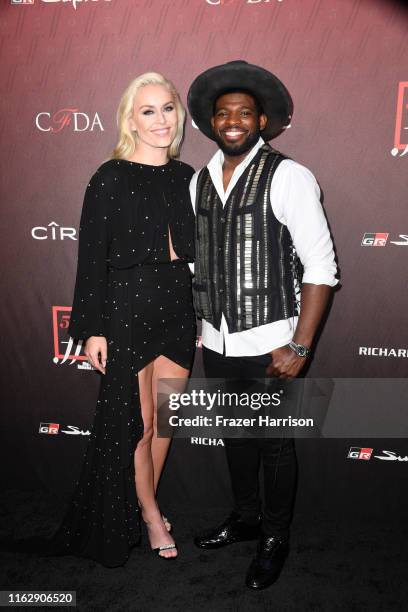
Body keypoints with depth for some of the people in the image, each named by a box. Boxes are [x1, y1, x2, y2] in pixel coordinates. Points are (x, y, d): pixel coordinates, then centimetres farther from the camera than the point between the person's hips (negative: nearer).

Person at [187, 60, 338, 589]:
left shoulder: (288, 177, -12)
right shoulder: (199, 181, 7)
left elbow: (321, 267, -14)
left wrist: (299, 347, -17)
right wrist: (197, 322, 14)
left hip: (268, 344, -5)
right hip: (216, 343, 6)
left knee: (273, 442, 11)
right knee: (234, 435, 21)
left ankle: (275, 539, 35)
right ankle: (245, 517, 45)